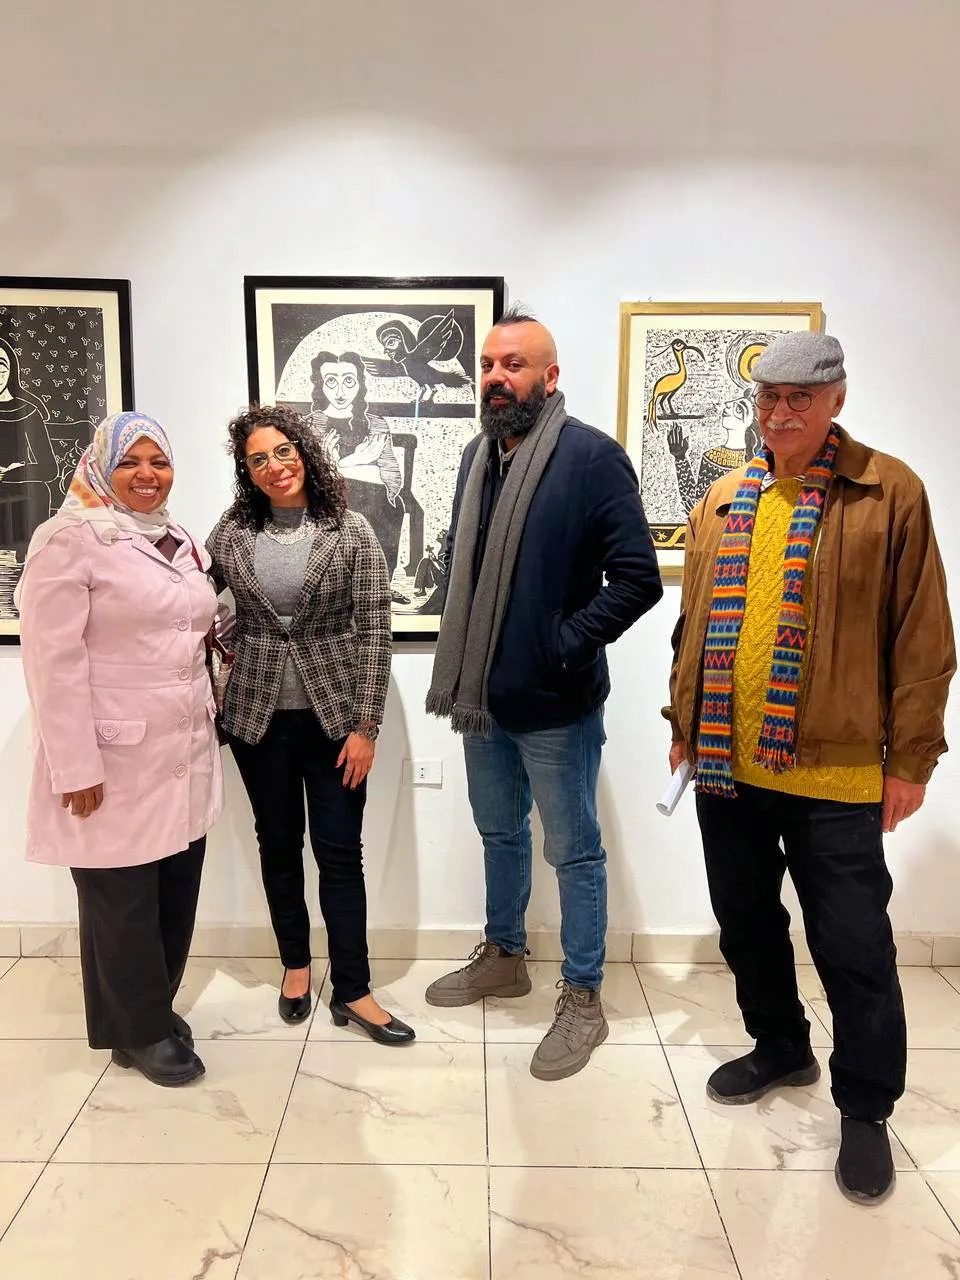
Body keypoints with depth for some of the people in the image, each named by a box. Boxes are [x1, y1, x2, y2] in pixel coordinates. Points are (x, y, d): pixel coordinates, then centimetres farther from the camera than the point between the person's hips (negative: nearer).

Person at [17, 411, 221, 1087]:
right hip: (117, 761, -7)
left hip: (185, 753, 7)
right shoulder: (70, 539, -10)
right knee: (123, 900, 8)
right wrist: (76, 766, -17)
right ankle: (141, 1031, 27)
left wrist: (209, 717, 17)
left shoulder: (178, 540, 13)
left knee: (176, 892, 14)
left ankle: (154, 1006, 35)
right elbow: (54, 661, -15)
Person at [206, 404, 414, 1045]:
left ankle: (352, 991, 15)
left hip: (333, 715, -2)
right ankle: (296, 963, 34)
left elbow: (375, 634, -8)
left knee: (340, 852, 3)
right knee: (279, 844, 14)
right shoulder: (231, 532, 0)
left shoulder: (351, 532, -6)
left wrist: (366, 726, -11)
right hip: (258, 716, 2)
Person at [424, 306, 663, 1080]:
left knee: (573, 851, 8)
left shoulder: (592, 457, -14)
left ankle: (583, 1000, 25)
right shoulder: (478, 456, 8)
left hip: (555, 702, -7)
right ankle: (504, 957, 43)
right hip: (483, 693, 7)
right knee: (500, 833, 22)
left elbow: (639, 578, -18)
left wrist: (563, 647, -18)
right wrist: (463, 659, 8)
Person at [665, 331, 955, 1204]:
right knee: (747, 923, 18)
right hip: (725, 763, 5)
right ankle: (779, 1048, 42)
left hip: (835, 771, -5)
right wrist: (683, 723, 13)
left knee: (853, 945, 6)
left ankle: (866, 1109, 27)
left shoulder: (889, 492, -5)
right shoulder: (725, 500, 9)